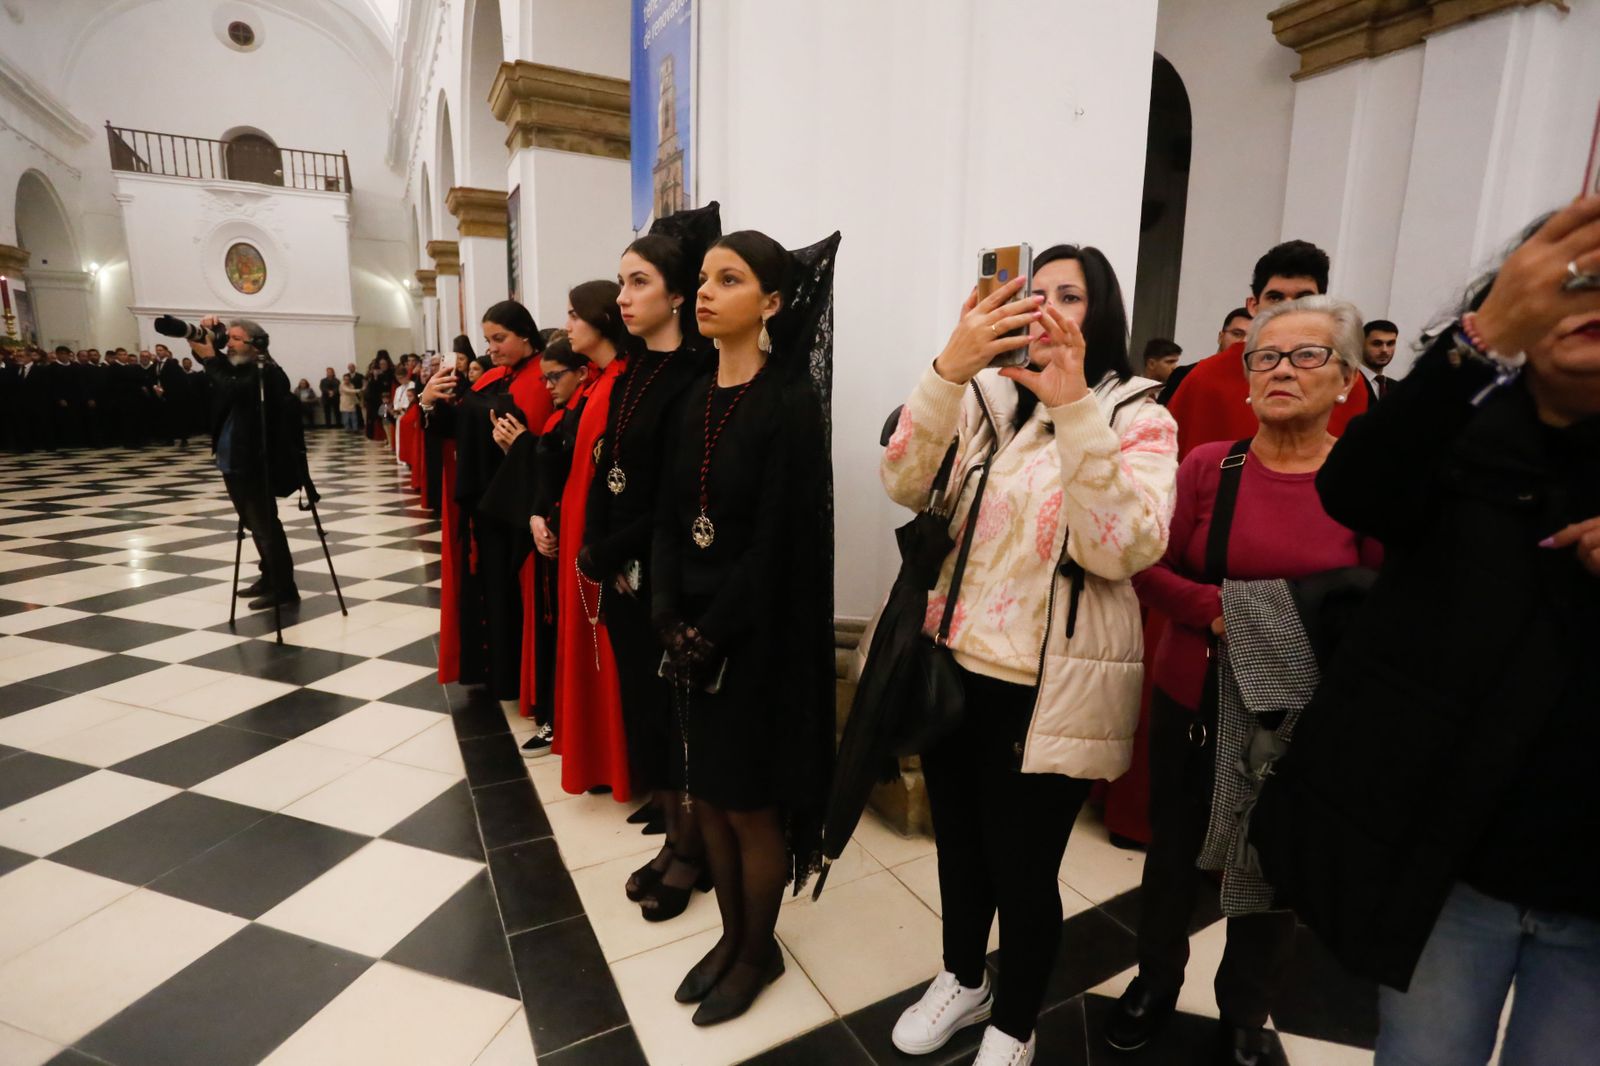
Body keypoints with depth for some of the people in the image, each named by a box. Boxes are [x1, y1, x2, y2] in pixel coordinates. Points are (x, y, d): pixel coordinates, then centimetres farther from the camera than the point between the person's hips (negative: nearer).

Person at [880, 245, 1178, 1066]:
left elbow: (1125, 551, -21)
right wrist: (948, 368, -25)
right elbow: (904, 485, -12)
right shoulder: (986, 399, 3)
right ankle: (963, 981, 49)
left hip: (1051, 692, -3)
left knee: (1021, 873, 10)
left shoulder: (1139, 419, -5)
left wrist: (1072, 406, -29)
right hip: (953, 668, 4)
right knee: (959, 848, 21)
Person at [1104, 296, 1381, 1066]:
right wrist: (1219, 612, -20)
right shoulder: (1206, 466, -4)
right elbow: (1148, 570, -5)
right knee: (1172, 853, 18)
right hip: (1191, 702, 2)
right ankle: (1157, 980, 46)